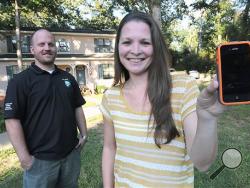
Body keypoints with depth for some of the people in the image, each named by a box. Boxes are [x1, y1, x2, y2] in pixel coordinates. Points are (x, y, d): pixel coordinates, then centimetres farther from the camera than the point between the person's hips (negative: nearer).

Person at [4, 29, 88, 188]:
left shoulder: (68, 78, 6)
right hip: (40, 159, -4)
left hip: (71, 153, 5)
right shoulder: (20, 81, -9)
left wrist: (84, 134, 5)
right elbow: (12, 119, -13)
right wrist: (24, 157, -14)